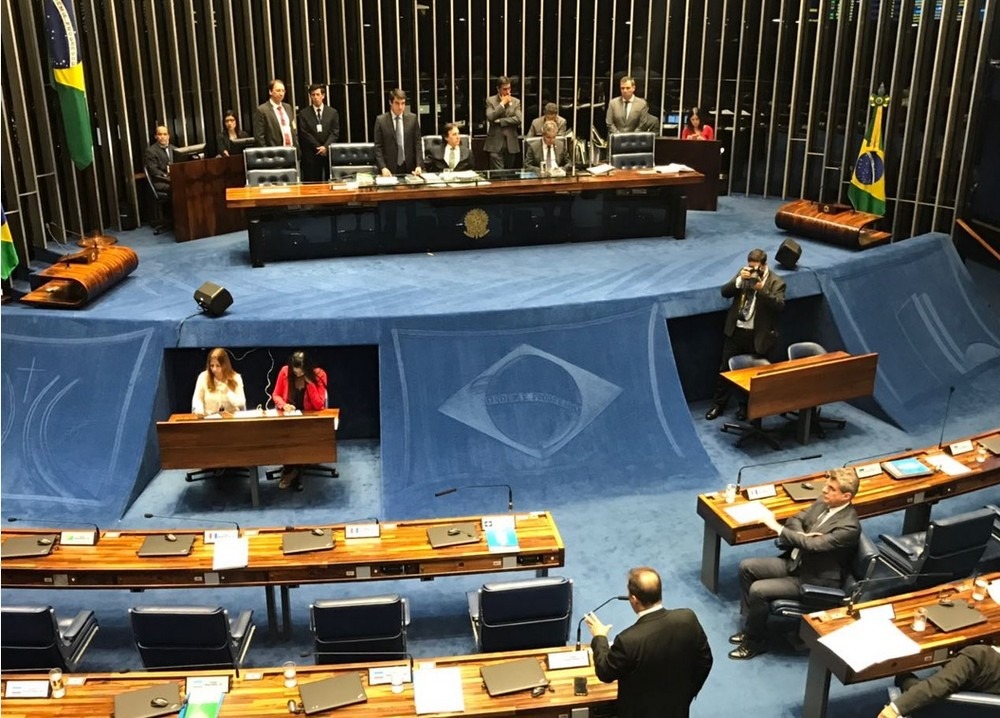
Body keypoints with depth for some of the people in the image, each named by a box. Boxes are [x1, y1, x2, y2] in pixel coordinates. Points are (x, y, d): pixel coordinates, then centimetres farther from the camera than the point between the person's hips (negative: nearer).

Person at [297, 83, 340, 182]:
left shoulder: (332, 112, 11)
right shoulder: (303, 113, 6)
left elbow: (335, 132, 3)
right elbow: (304, 134, -1)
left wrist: (325, 147, -11)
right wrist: (319, 148, -9)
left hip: (329, 152, 1)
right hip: (311, 154, -1)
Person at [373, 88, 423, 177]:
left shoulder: (412, 118, 5)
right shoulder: (381, 120, 0)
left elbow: (417, 143, 5)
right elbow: (378, 147, -2)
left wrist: (418, 165, -6)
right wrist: (383, 167, -14)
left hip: (409, 168, 2)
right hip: (389, 169, -2)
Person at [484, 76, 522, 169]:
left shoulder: (516, 101, 8)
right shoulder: (490, 100, 3)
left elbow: (518, 119, -6)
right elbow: (490, 117, -13)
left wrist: (499, 121, -10)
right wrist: (502, 103, -10)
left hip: (511, 143, 2)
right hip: (495, 143, -2)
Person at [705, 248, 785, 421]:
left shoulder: (776, 283, -8)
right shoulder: (743, 274, 5)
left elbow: (779, 306, -22)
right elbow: (725, 292, -3)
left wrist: (762, 289, -31)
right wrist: (739, 280, -19)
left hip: (757, 335, -3)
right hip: (735, 330, 3)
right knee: (725, 369, 9)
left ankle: (745, 406, 27)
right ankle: (718, 404, 23)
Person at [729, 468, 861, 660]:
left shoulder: (849, 526, -26)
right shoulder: (823, 504, 0)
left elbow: (812, 545, -33)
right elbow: (795, 520, 6)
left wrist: (777, 528, -31)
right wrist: (802, 535, -16)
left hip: (813, 579, -9)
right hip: (794, 561, 9)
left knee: (758, 590, -21)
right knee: (746, 567, 1)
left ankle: (756, 640, 2)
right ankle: (751, 625, 12)